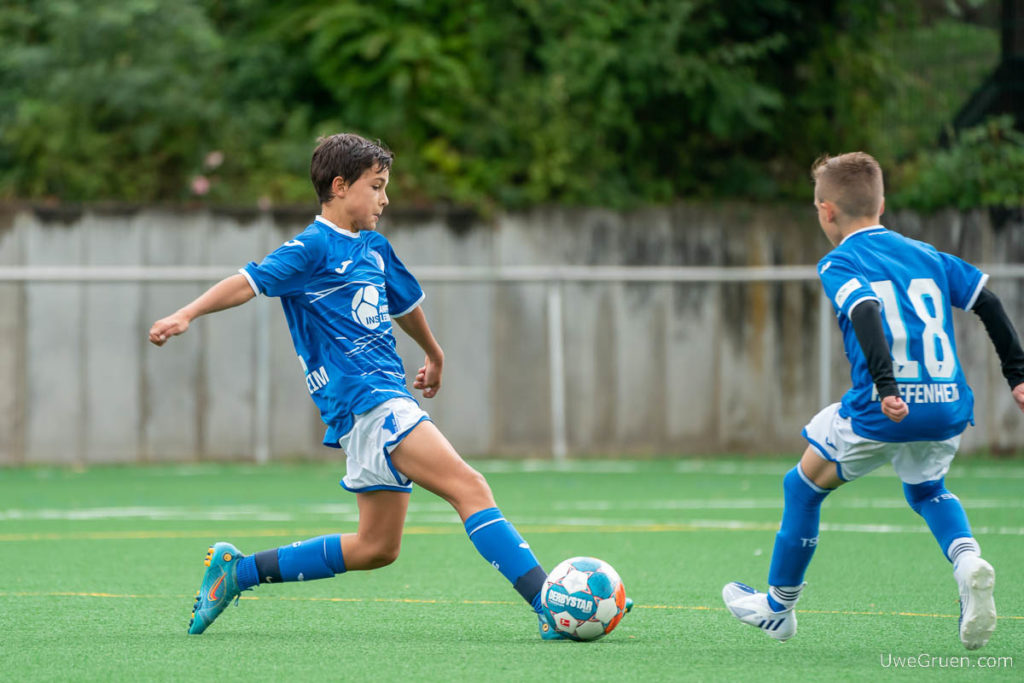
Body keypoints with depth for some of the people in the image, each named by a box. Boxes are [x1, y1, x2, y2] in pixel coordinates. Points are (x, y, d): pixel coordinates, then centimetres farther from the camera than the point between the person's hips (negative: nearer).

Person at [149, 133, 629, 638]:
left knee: (376, 548, 12)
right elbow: (250, 282, -14)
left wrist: (434, 355, 52)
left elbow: (404, 303, 37)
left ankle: (238, 571, 21)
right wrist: (185, 316, -27)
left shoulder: (375, 247, 20)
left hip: (387, 396, 10)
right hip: (362, 401, -10)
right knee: (469, 487, -20)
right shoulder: (313, 247, -5)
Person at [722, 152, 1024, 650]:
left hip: (881, 414, -5)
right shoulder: (927, 255, 16)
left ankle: (779, 607, 28)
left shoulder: (840, 264, -1)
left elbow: (867, 314, -19)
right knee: (927, 489, 32)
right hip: (949, 409, 5)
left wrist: (886, 384, -29)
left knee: (803, 486, 17)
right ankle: (968, 562, 1)